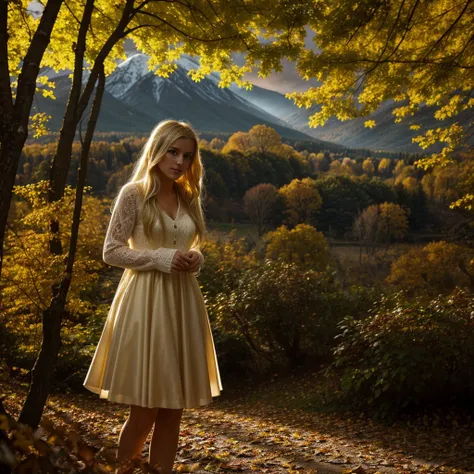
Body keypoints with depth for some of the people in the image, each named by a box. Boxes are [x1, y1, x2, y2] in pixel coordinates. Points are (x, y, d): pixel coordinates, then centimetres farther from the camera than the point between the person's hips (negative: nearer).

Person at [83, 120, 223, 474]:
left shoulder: (190, 198, 12)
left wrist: (195, 259, -3)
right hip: (146, 302, -5)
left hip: (182, 302, 5)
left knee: (173, 408, 8)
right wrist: (161, 258, -16)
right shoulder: (134, 194, -4)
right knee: (144, 409, -1)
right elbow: (111, 251, -6)